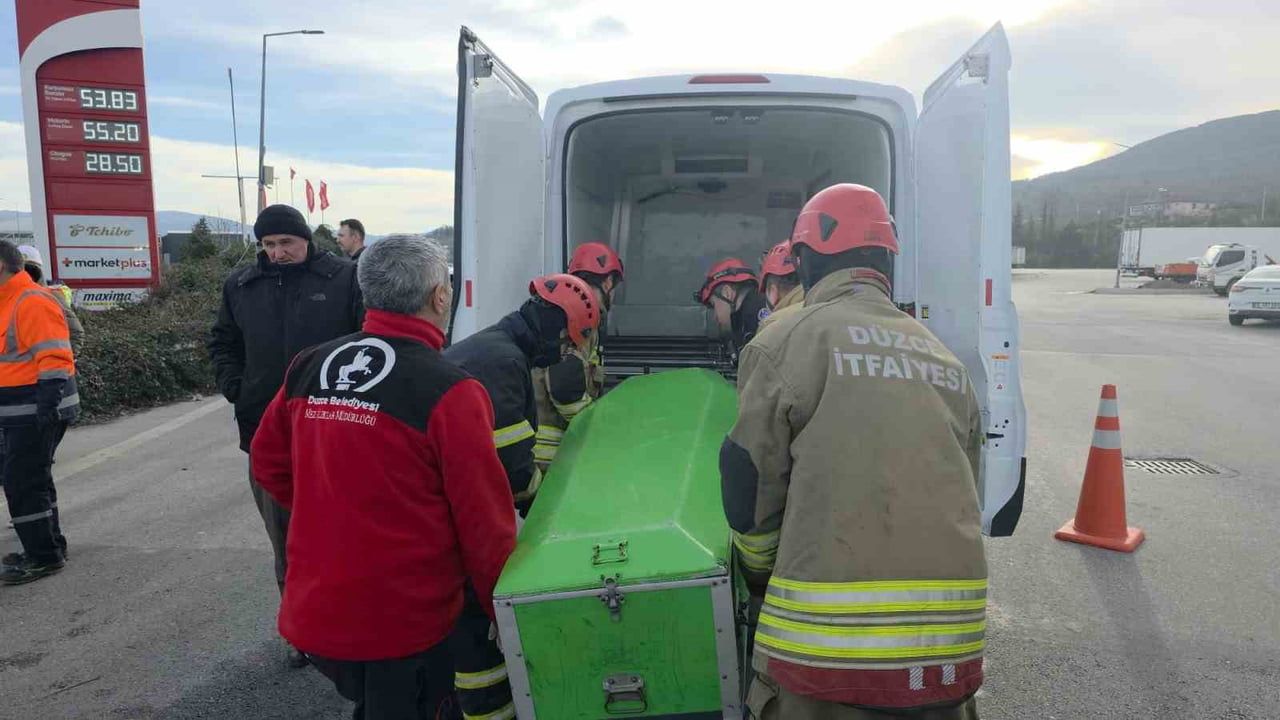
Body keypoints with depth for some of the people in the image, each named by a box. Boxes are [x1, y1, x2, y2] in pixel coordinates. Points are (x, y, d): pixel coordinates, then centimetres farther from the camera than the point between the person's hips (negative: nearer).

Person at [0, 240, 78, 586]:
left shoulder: (32, 302, -17)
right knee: (32, 479, 18)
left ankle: (44, 556, 4)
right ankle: (48, 545, 29)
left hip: (37, 411, -10)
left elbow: (54, 359, -23)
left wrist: (47, 406, -25)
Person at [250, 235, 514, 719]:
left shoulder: (307, 368, -2)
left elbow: (268, 465, 11)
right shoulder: (449, 392, -21)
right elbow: (486, 524, -17)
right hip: (404, 628, -5)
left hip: (314, 613, 6)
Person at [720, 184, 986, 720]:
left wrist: (761, 578, 16)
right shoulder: (945, 358, 13)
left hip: (828, 645, -5)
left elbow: (748, 485, -2)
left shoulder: (788, 340, -4)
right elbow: (961, 496, 17)